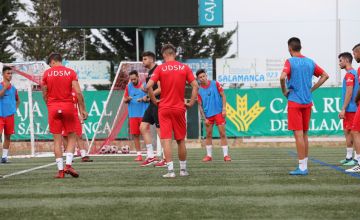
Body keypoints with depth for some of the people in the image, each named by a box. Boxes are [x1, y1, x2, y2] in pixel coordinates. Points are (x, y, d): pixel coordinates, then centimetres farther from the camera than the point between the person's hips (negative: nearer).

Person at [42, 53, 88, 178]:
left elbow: (44, 95, 7)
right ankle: (68, 165, -5)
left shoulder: (47, 73, 3)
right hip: (68, 107, 0)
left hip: (53, 108, 0)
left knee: (57, 140, 3)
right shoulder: (71, 72, 2)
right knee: (71, 137, 11)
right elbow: (78, 92, -7)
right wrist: (82, 110, -3)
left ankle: (60, 170, 0)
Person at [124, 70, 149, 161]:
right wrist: (127, 99, -11)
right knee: (135, 134, 2)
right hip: (133, 115, 3)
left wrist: (143, 99, -17)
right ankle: (139, 154, 7)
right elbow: (125, 100, 12)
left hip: (143, 114, -3)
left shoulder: (144, 85, 0)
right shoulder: (128, 86, 8)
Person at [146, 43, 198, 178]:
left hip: (164, 108, -2)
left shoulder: (160, 68, -3)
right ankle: (183, 169, 19)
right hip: (179, 108, 2)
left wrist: (154, 100, -1)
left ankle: (170, 170, -10)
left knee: (166, 140, -3)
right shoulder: (184, 68, 2)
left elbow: (149, 86, -14)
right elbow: (195, 86, -4)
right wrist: (191, 103, 3)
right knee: (181, 140, 13)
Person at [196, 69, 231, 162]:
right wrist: (204, 118, -3)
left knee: (222, 134, -6)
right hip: (208, 115, 2)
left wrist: (224, 108, -8)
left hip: (219, 112, -2)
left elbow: (223, 96, 2)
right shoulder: (199, 90, 1)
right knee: (208, 135, 5)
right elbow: (200, 106, 4)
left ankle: (226, 155, -4)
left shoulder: (215, 84, -1)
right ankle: (209, 155, 14)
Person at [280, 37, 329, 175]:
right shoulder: (310, 62, 9)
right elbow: (325, 76, 14)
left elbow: (282, 77, -25)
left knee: (298, 134, -7)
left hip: (295, 102, -6)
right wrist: (312, 89, 12)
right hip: (307, 102, 6)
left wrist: (284, 91, -8)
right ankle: (304, 166, 16)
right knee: (304, 134, 13)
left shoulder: (290, 62, -8)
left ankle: (302, 168, -9)